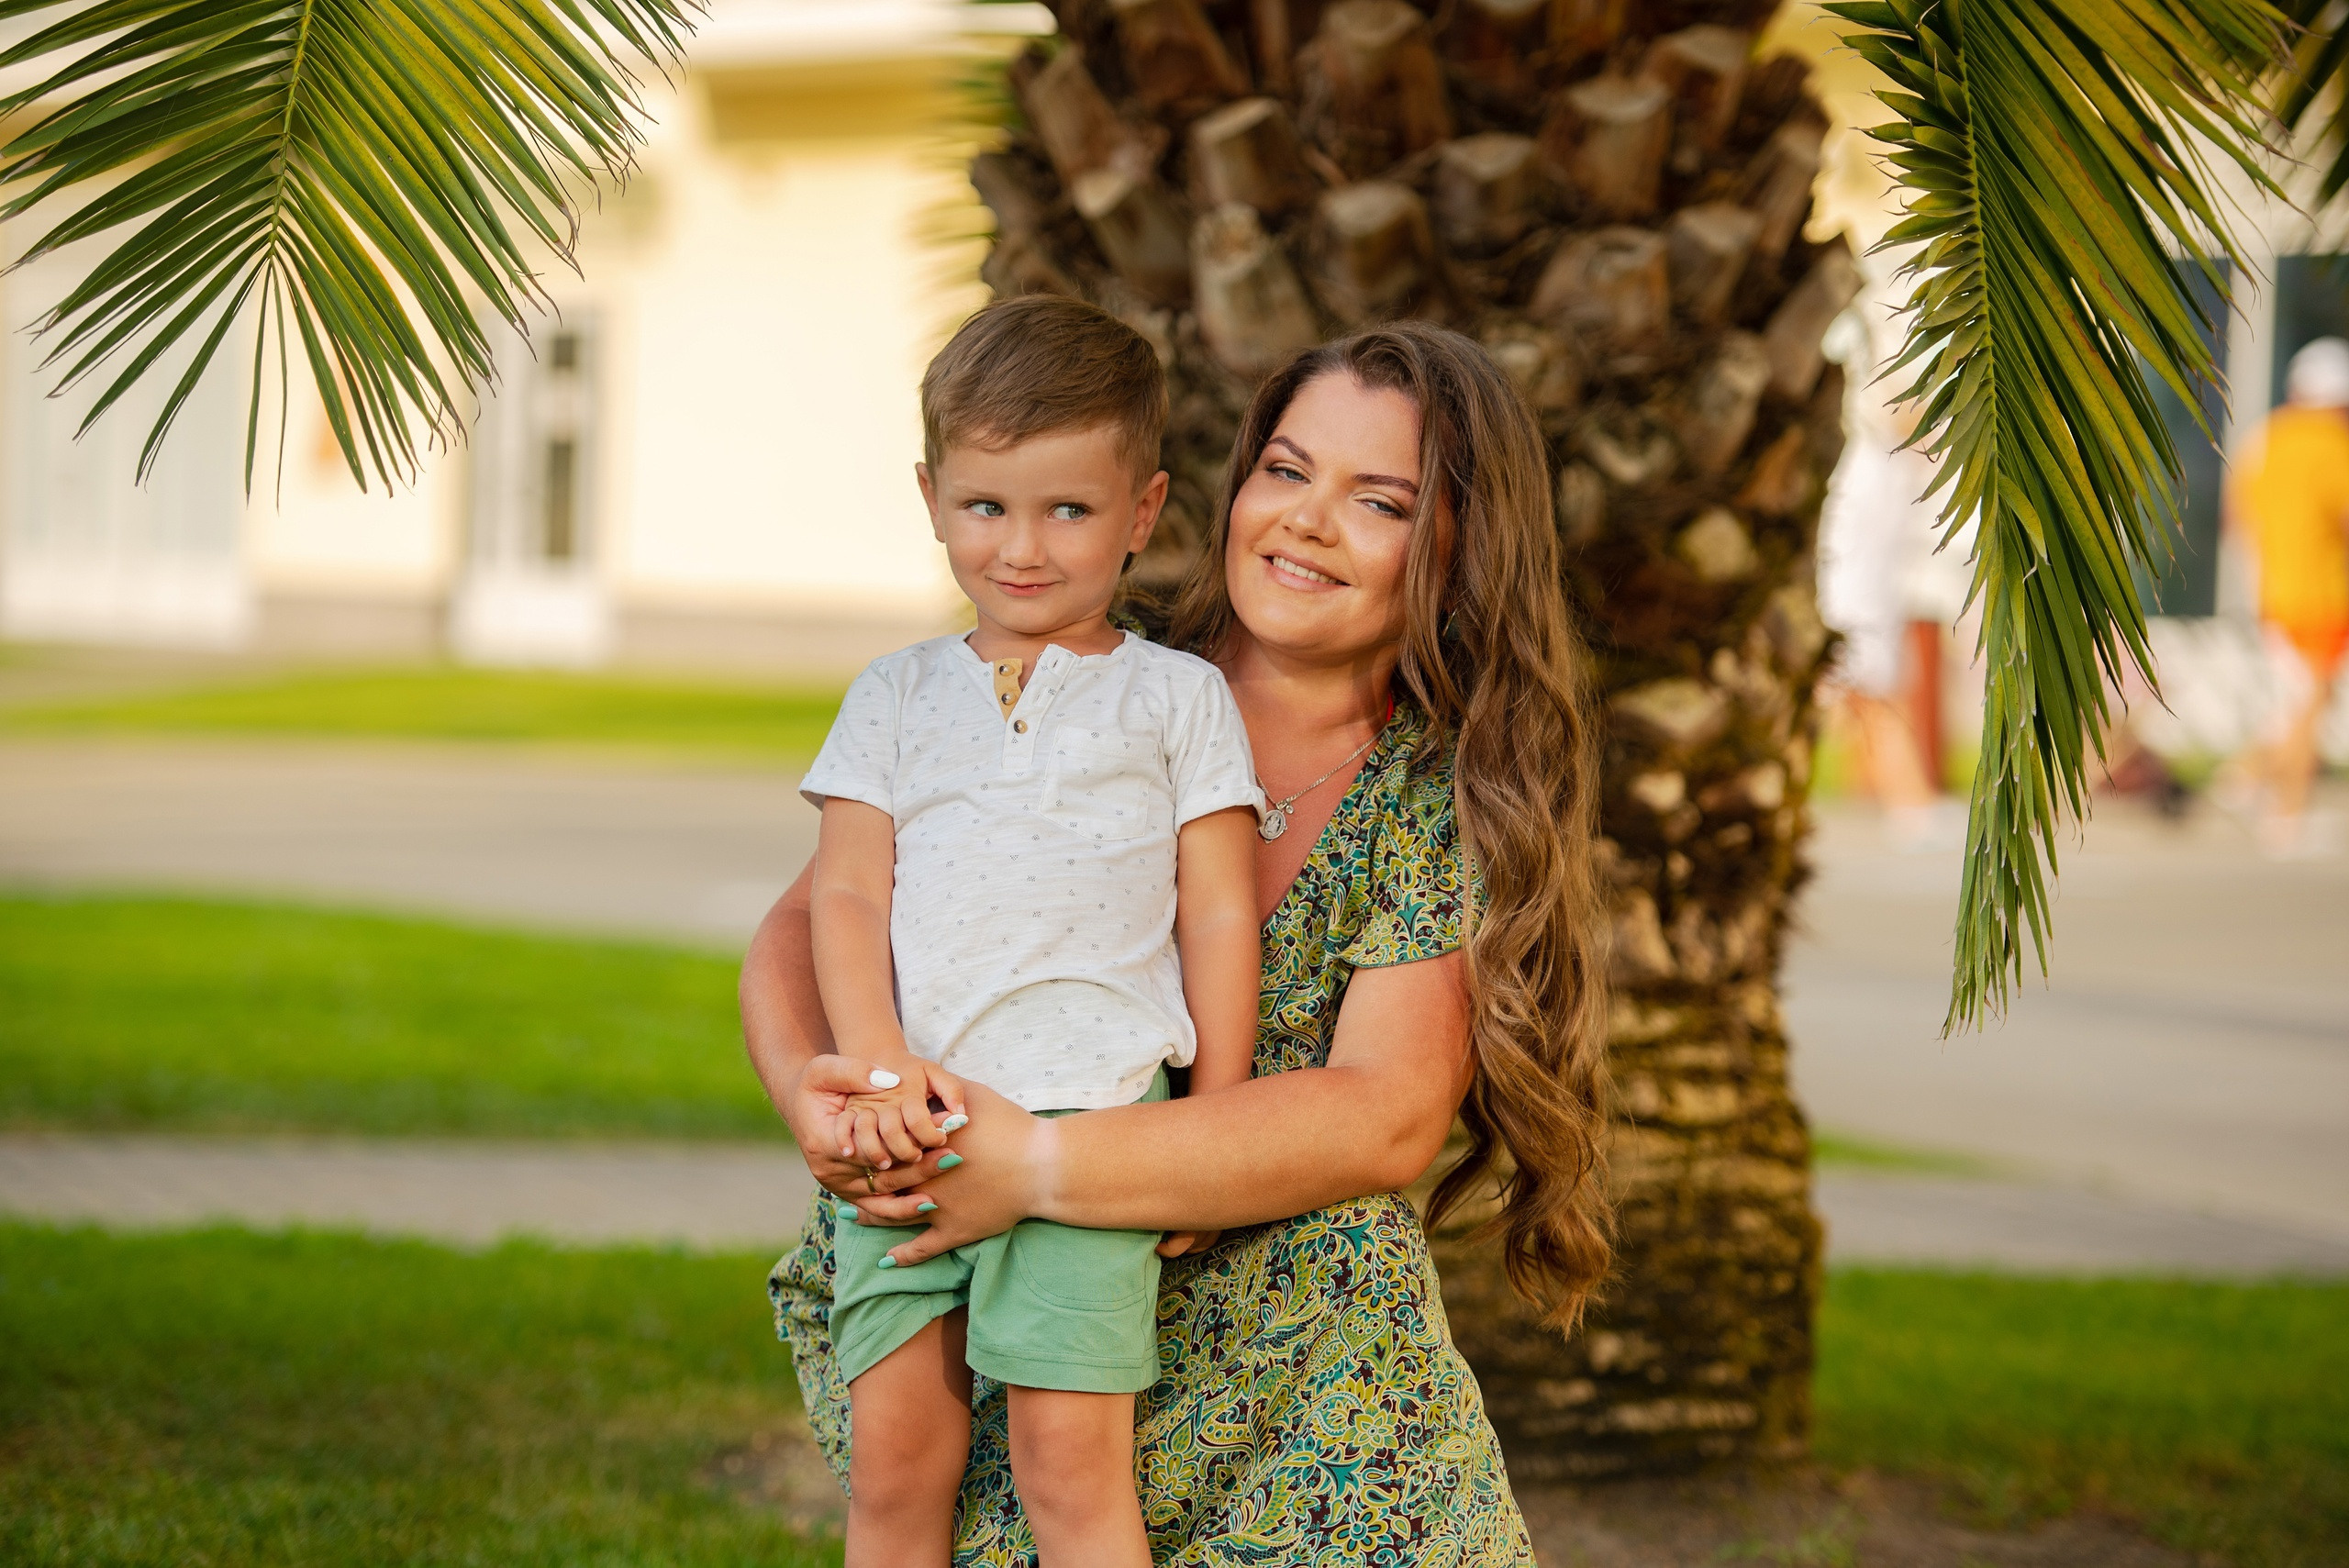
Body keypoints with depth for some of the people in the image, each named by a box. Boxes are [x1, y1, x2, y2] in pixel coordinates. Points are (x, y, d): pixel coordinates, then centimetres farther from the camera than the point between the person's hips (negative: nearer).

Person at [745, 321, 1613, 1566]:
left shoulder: (1448, 802, 0)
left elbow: (1386, 1119, -14)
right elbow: (808, 925, 4)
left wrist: (1040, 1166, -24)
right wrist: (814, 1099, -19)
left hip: (1298, 1406, 0)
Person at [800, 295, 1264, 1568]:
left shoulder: (1177, 699, 12)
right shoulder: (898, 698, 18)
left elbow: (1219, 916, 9)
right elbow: (847, 894, 10)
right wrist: (881, 1068, -7)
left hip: (1090, 1120, -3)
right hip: (911, 1122, 3)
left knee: (1070, 1461, -12)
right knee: (893, 1459, -1)